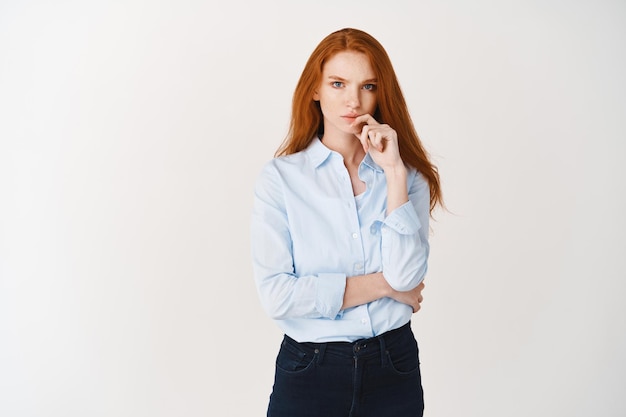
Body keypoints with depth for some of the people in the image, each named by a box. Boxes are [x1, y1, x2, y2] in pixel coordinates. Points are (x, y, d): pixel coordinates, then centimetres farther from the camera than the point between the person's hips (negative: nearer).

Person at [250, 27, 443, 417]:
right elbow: (277, 294, -17)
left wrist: (393, 171, -16)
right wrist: (382, 285, -11)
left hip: (394, 367, 2)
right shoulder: (281, 177, -8)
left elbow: (407, 276, -14)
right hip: (309, 370, -2)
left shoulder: (408, 176, 0)